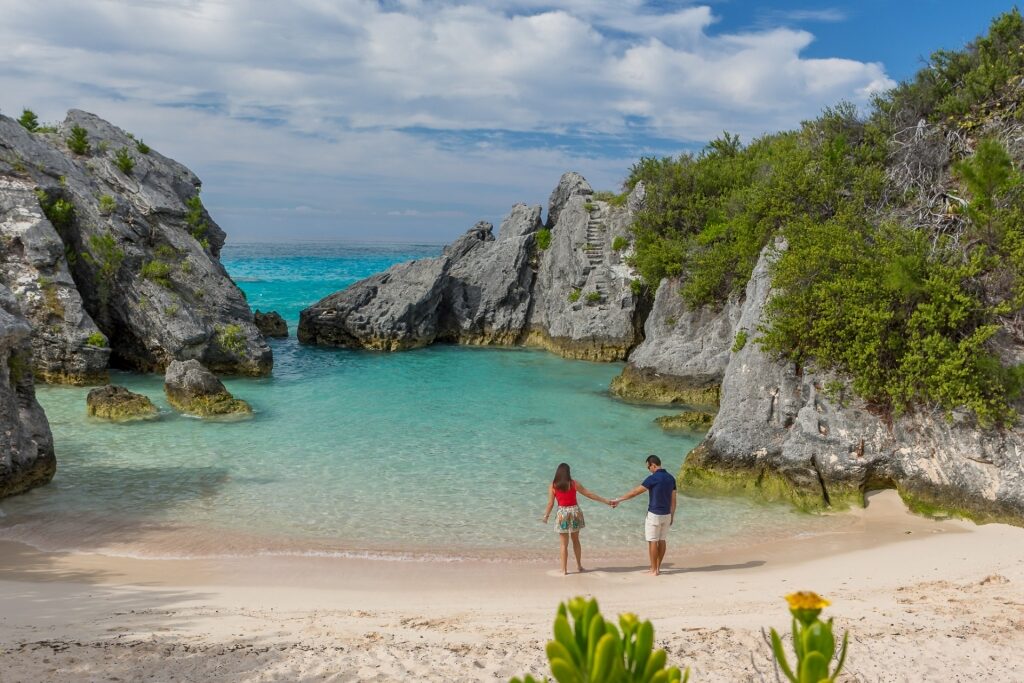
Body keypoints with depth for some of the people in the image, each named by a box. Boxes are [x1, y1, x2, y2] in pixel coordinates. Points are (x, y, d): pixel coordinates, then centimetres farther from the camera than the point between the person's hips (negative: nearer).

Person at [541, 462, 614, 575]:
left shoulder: (553, 486, -5)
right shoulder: (574, 483, -3)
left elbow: (550, 503, -5)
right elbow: (589, 494, -2)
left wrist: (546, 516, 8)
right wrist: (605, 501, 4)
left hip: (562, 514, -1)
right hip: (574, 511, 1)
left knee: (564, 544, 6)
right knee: (575, 540, 19)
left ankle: (564, 569, 6)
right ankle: (579, 565, 26)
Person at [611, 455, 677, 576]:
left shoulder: (653, 478, -15)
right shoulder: (671, 478, 4)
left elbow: (635, 492, -12)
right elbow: (673, 500, 8)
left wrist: (618, 500, -5)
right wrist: (672, 515, 18)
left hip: (654, 514, -7)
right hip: (666, 514, 7)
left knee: (652, 541, 0)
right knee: (662, 540, 11)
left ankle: (653, 569, 3)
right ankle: (658, 567, 18)